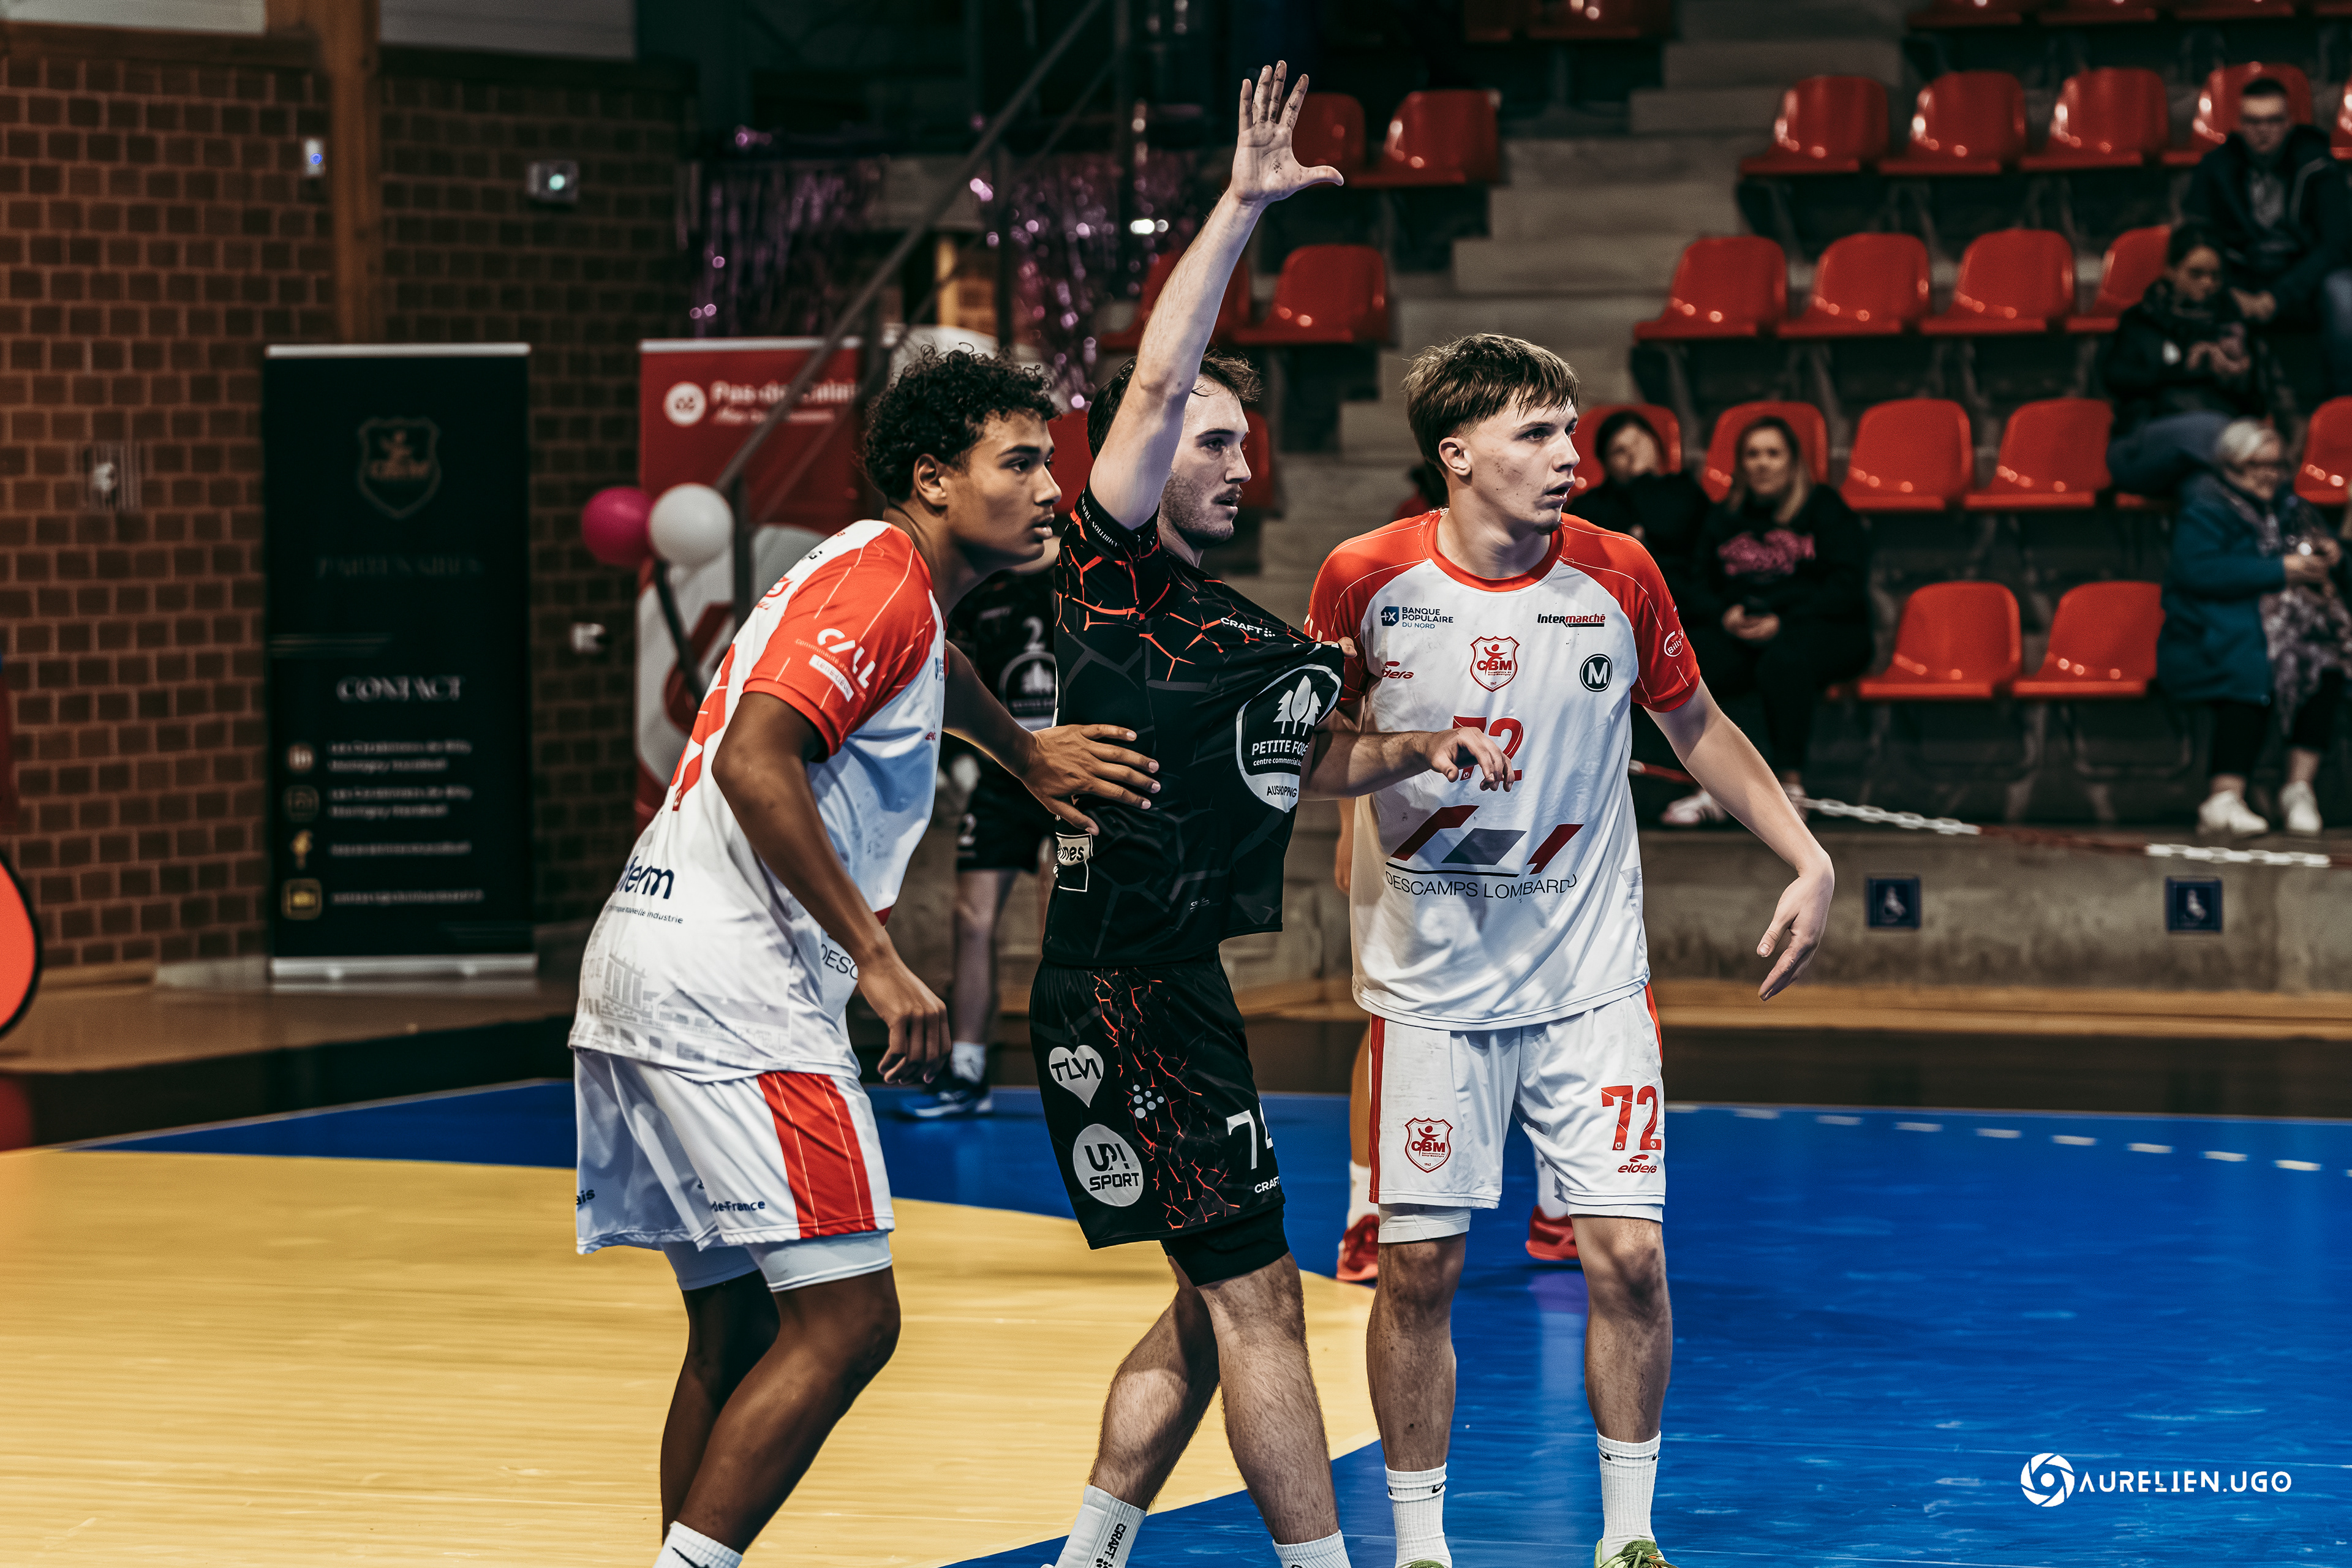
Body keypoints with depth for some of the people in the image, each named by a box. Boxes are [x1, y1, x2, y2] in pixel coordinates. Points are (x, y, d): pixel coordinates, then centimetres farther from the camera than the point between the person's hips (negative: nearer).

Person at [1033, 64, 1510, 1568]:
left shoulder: (1252, 635, 16)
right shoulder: (1115, 583, -8)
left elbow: (1317, 758, 31)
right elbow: (1157, 381, -18)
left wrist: (1421, 750, 11)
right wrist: (1242, 210, -20)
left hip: (1179, 989, 9)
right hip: (1124, 990, -9)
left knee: (1216, 1308, 14)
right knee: (1258, 1300, -6)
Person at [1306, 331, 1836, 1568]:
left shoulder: (1618, 576, -5)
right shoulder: (1367, 580, -9)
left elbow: (1698, 729, 10)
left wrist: (1809, 862, 3)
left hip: (1588, 977, 1)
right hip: (1428, 984, -1)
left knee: (1628, 1255, -6)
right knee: (1420, 1269, 1)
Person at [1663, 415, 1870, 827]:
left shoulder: (1825, 508, 6)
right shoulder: (1724, 518, 20)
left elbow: (1846, 588, -4)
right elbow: (1698, 585, 16)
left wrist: (1783, 621, -16)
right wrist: (1724, 615, -8)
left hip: (1821, 629, -4)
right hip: (1737, 633, 4)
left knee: (1783, 658, -40)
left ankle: (1792, 781, -38)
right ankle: (1712, 789, -26)